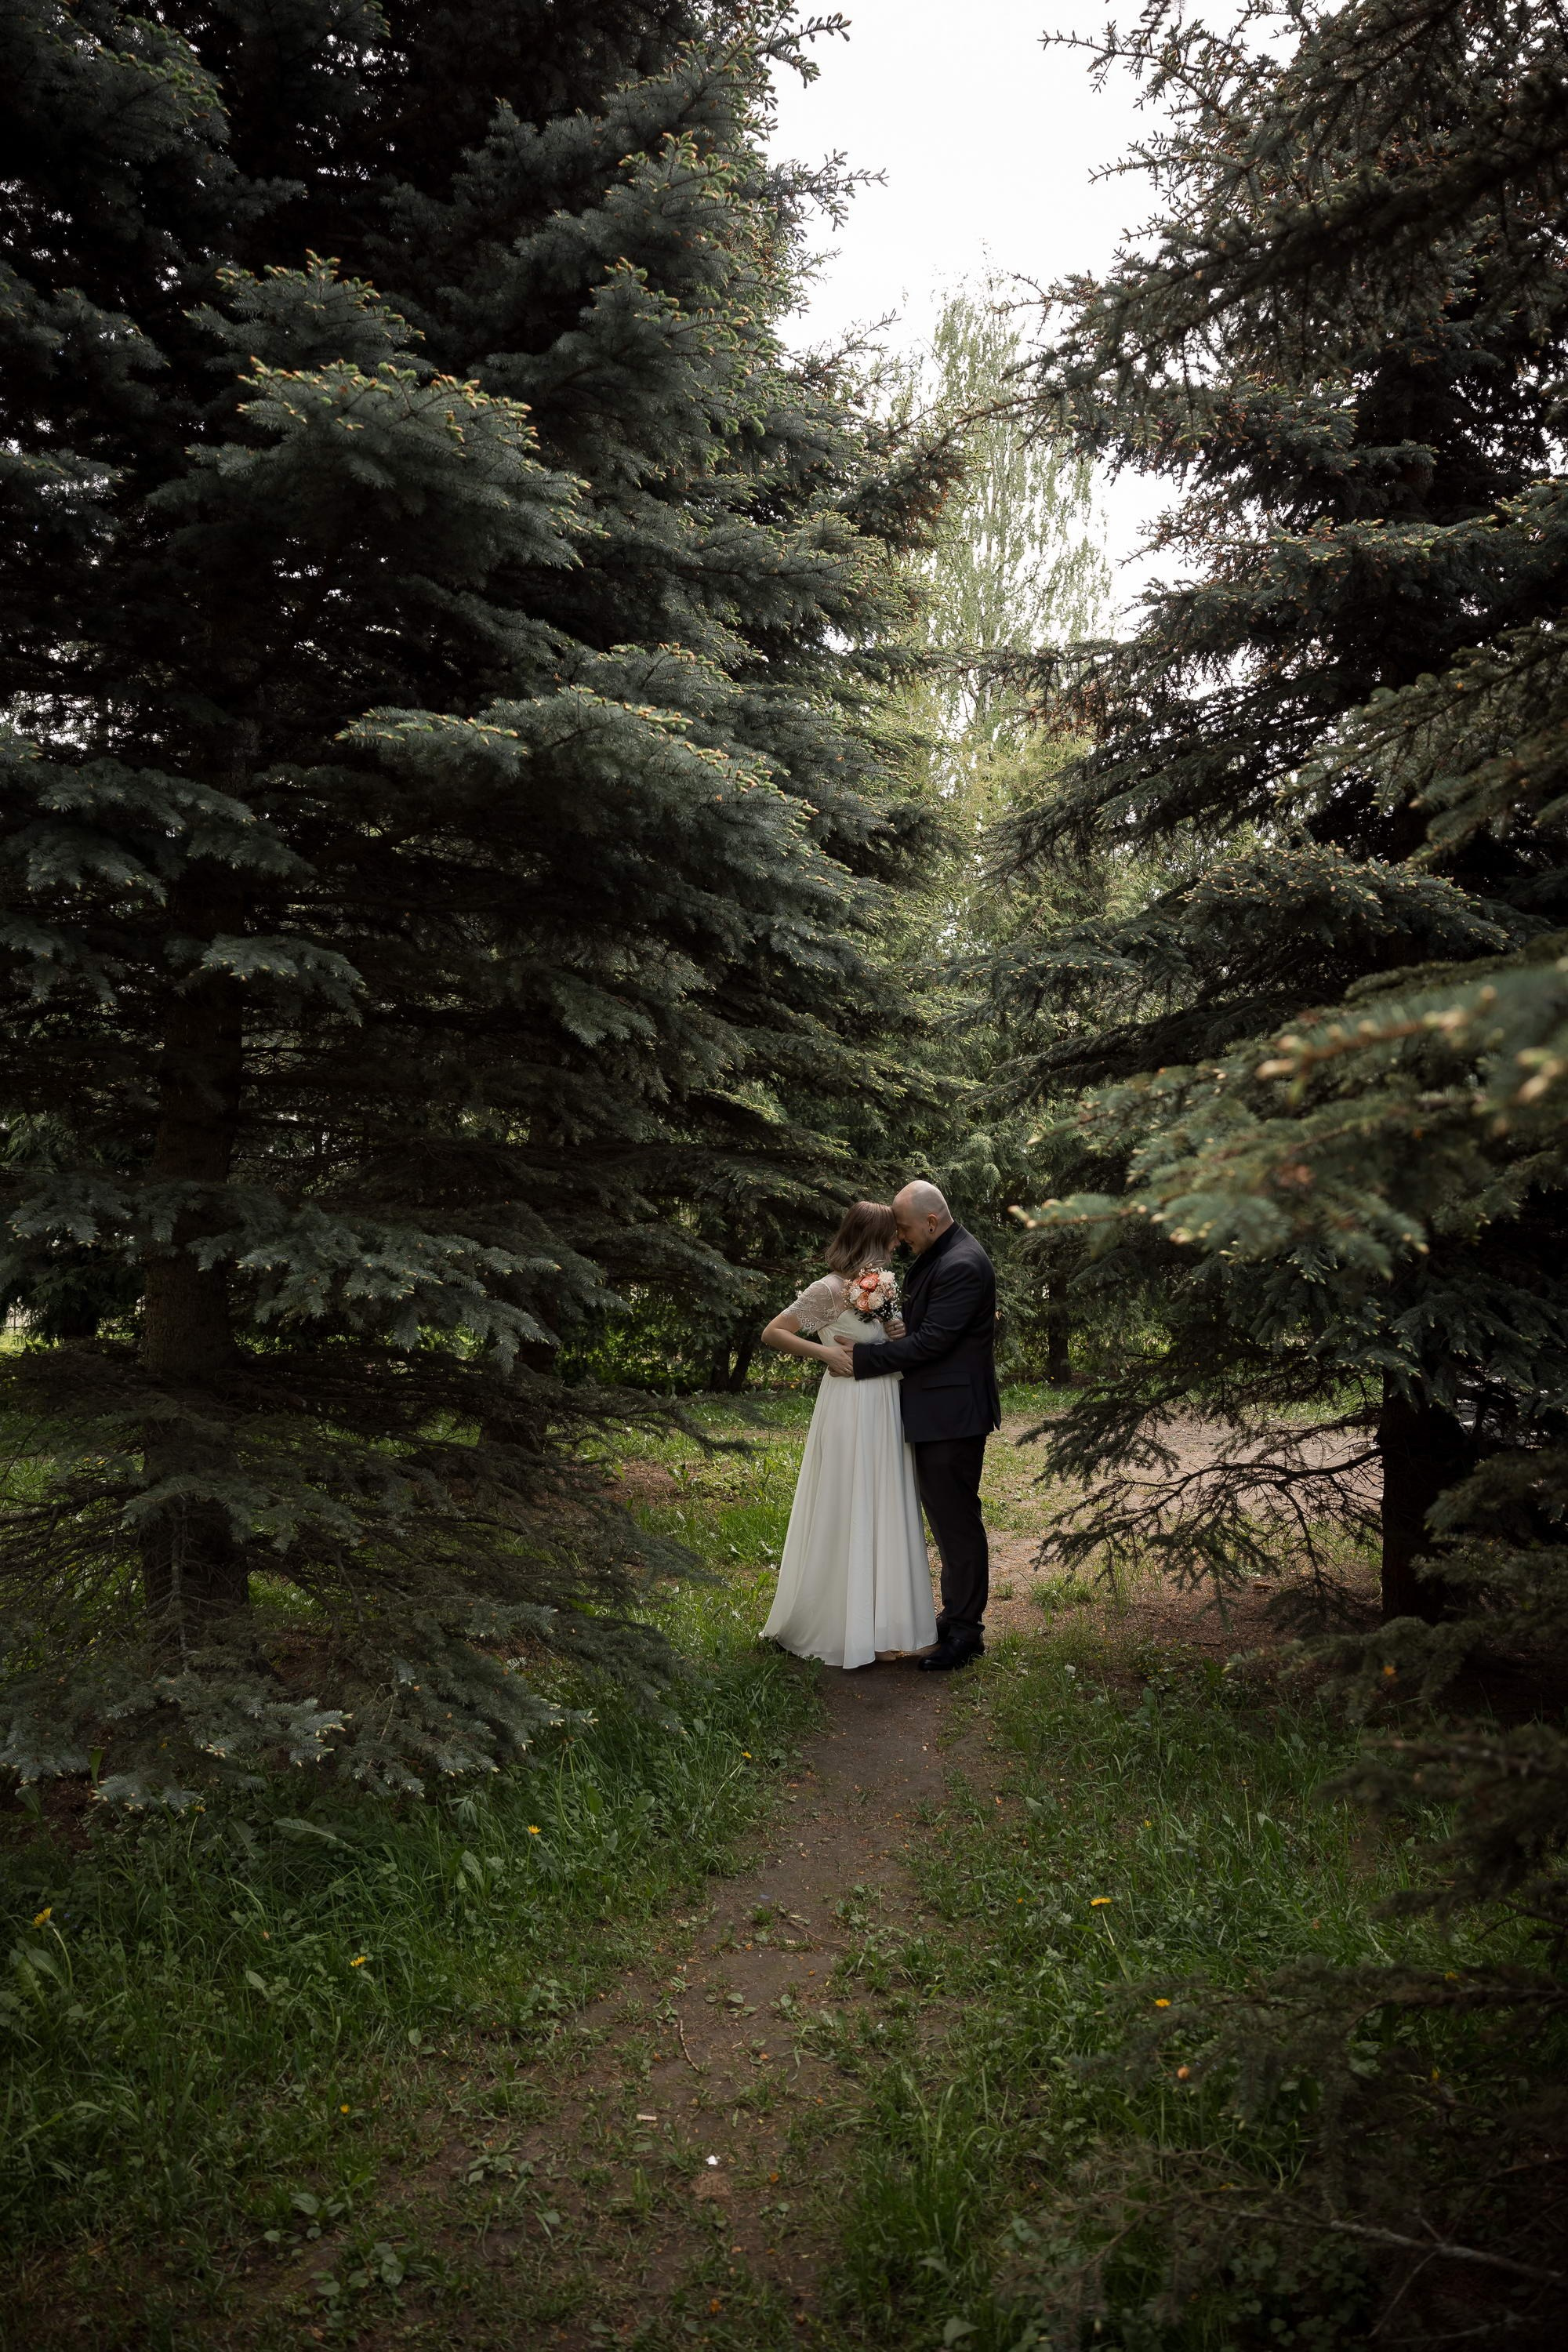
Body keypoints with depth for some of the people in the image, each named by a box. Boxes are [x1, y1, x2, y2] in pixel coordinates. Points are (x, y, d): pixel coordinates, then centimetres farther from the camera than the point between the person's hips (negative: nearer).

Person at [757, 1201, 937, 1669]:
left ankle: (879, 1614, 25)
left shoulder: (881, 1284, 9)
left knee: (882, 1515, 14)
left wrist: (898, 1334, 3)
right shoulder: (830, 1289, -14)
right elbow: (772, 1333, -11)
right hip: (850, 1407, -8)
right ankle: (836, 1625, 14)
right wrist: (827, 1353, -16)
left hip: (885, 1410, 8)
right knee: (845, 1515, 2)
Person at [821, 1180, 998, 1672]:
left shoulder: (962, 1266, -20)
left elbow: (931, 1341, -23)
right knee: (948, 1516, 17)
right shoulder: (939, 1257, 12)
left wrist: (861, 1360, -18)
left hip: (952, 1414, -10)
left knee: (956, 1520, -2)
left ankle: (965, 1631, 8)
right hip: (938, 1411, 10)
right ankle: (957, 1613, 28)